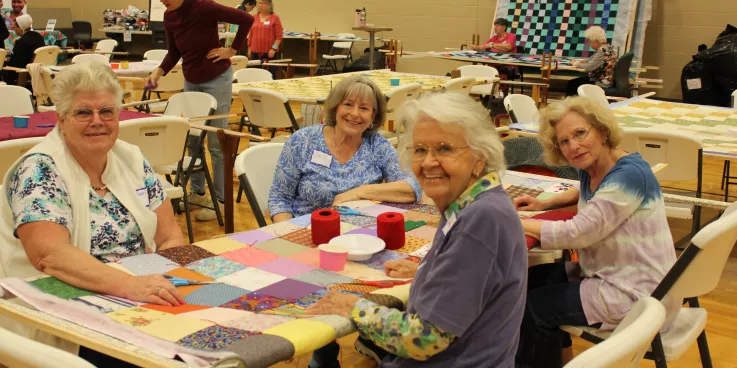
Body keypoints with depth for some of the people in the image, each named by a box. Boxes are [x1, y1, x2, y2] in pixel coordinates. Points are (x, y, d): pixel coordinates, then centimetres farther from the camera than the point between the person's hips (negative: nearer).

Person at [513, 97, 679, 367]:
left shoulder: (630, 174, -23)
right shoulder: (590, 169, 3)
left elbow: (578, 233, -28)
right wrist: (544, 204, 11)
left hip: (638, 294, -9)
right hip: (606, 274, 9)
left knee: (532, 307, -9)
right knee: (531, 281, 15)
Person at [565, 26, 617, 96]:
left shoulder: (603, 51, -24)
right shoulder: (607, 46, 7)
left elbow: (589, 67, -26)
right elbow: (592, 59, 19)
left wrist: (578, 64, -8)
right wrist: (579, 61, 8)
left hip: (601, 84, -10)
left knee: (571, 84, -4)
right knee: (574, 81, 15)